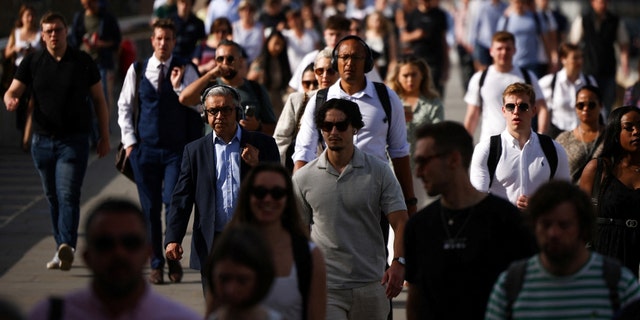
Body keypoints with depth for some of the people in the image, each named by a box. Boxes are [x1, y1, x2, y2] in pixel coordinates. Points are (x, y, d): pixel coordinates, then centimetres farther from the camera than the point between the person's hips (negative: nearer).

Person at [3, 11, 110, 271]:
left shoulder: (83, 62, 0)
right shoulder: (32, 62, 4)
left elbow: (99, 100, 6)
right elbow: (12, 91, 1)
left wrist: (105, 137, 5)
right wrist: (11, 101, -25)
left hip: (74, 140, -3)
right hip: (43, 140, 3)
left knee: (68, 195, -16)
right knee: (53, 197, 10)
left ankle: (67, 247, -28)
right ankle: (62, 250, 19)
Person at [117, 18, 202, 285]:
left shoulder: (186, 70, 2)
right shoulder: (137, 70, 6)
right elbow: (124, 106, 10)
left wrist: (178, 87, -17)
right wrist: (129, 141, 3)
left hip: (176, 150, -2)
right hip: (145, 150, 2)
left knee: (173, 202, -12)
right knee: (150, 209, 4)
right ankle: (156, 264, 14)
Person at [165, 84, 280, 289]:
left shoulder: (263, 145, 5)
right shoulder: (194, 151, 9)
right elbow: (181, 199, 5)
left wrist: (258, 166, -11)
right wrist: (173, 239, -8)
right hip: (212, 247, 1)